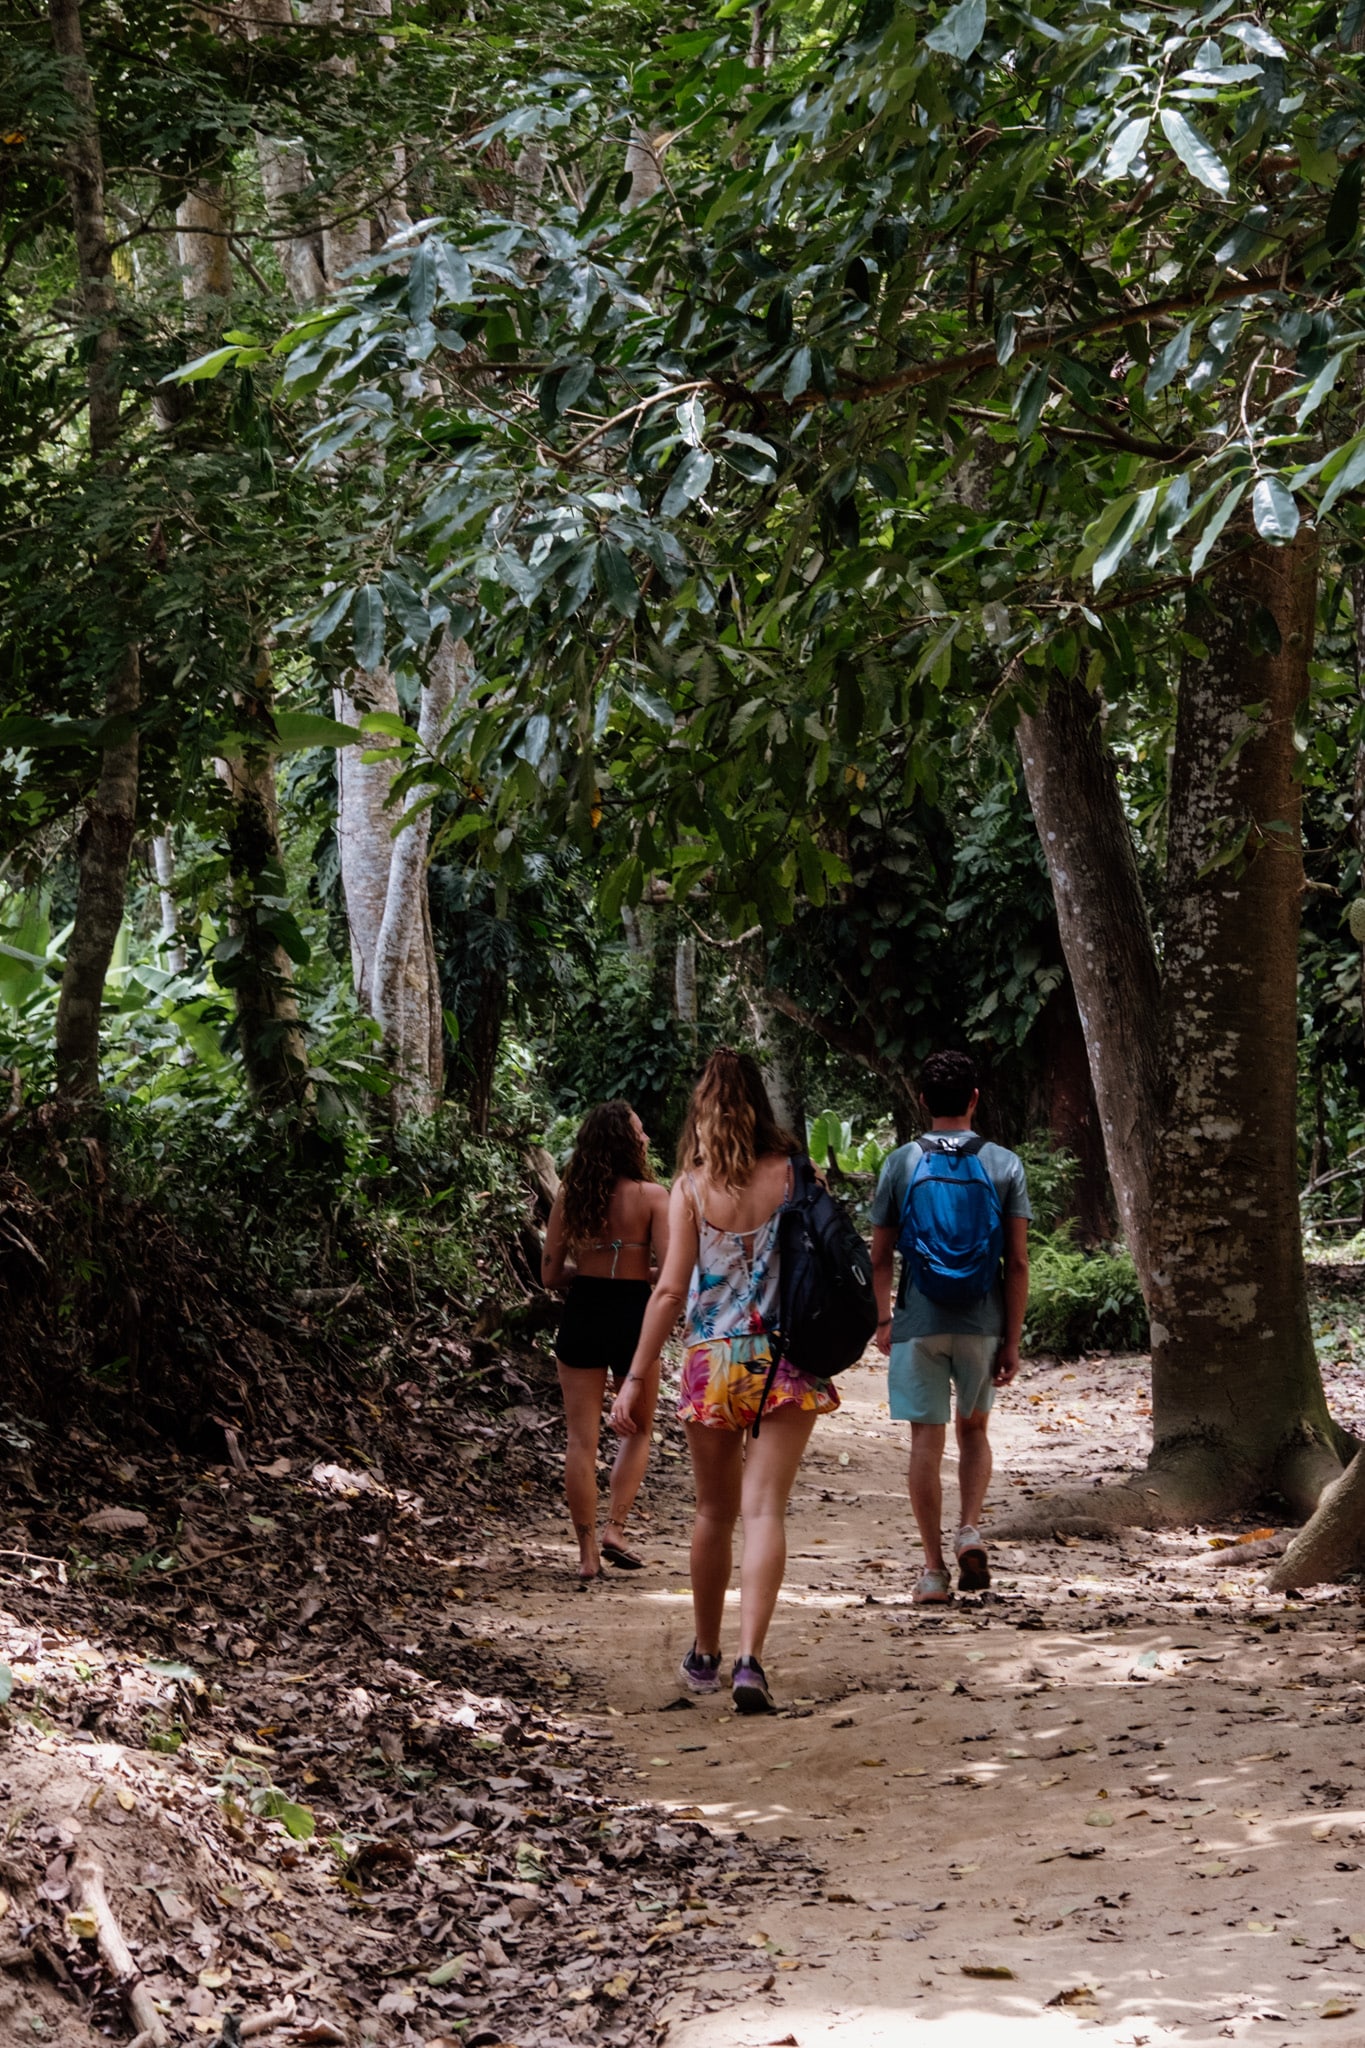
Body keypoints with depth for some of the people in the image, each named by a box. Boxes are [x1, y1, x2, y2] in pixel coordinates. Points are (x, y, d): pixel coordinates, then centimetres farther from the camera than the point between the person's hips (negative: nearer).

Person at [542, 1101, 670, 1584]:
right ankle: (615, 1528, 6)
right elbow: (670, 1270, -15)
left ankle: (587, 1552, 6)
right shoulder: (651, 1195, -10)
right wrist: (638, 1265, 7)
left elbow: (550, 1273, 1)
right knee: (637, 1429, 19)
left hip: (581, 1313, 2)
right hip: (633, 1314, -2)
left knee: (582, 1438, 6)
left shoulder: (570, 1196, -1)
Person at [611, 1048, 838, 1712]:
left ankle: (704, 1655, 28)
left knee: (715, 1511, 16)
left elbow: (670, 1289, -7)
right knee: (765, 1508, -4)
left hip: (714, 1362, 0)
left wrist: (637, 1377, -3)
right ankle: (750, 1659, -18)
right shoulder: (795, 1175, -2)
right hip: (786, 1360, 0)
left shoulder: (691, 1187, -5)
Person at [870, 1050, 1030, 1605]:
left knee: (926, 1440, 3)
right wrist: (1011, 1340, 1)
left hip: (918, 1324, -1)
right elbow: (1017, 1262, -3)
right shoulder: (1005, 1164, -1)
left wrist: (883, 1321, 17)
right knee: (974, 1429, 20)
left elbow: (879, 1256, 3)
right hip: (982, 1323, 1)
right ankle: (970, 1530, 1)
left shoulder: (900, 1164, -1)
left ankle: (934, 1569, 3)